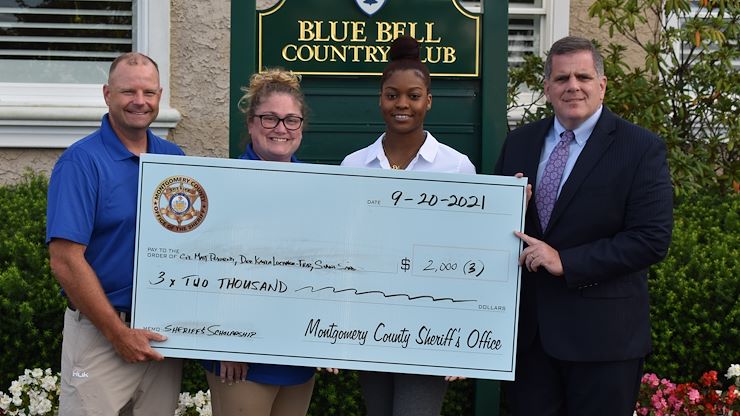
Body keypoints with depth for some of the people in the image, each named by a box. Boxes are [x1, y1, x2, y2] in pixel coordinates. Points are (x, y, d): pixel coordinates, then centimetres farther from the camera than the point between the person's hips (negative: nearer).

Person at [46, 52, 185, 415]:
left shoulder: (174, 158, 7)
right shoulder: (80, 162, -10)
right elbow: (65, 261, -16)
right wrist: (119, 334, -15)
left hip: (163, 330, 5)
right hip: (100, 331, -5)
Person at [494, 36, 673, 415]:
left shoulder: (641, 148, -7)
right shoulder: (519, 142, 9)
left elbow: (652, 238, -14)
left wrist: (566, 262, -19)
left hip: (602, 334, -4)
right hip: (528, 327, 4)